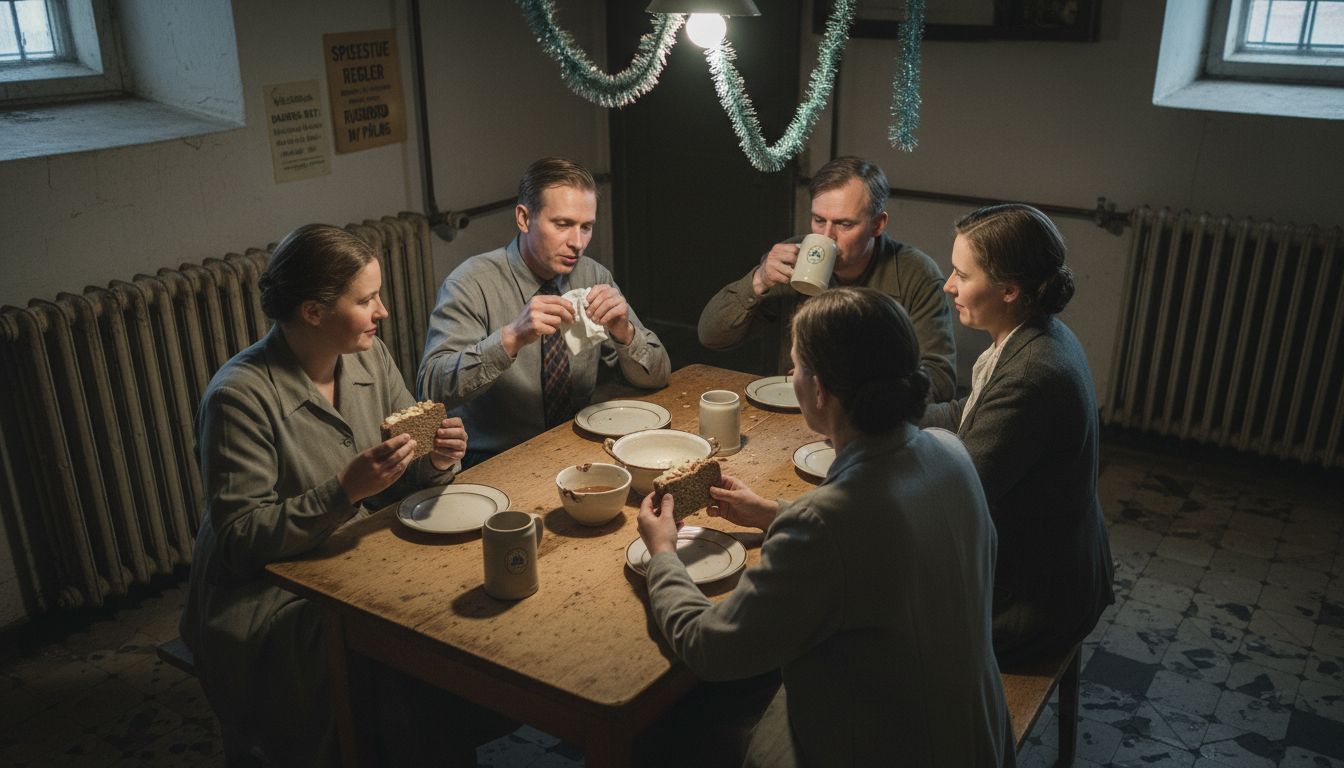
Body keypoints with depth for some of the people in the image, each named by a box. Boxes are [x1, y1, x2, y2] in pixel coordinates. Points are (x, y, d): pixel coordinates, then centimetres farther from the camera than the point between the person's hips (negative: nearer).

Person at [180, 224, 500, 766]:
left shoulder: (369, 357, 1)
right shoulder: (239, 396, -19)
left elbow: (406, 479, 9)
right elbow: (240, 542, -19)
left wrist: (436, 462, -15)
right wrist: (346, 490, -30)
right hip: (267, 595, -6)